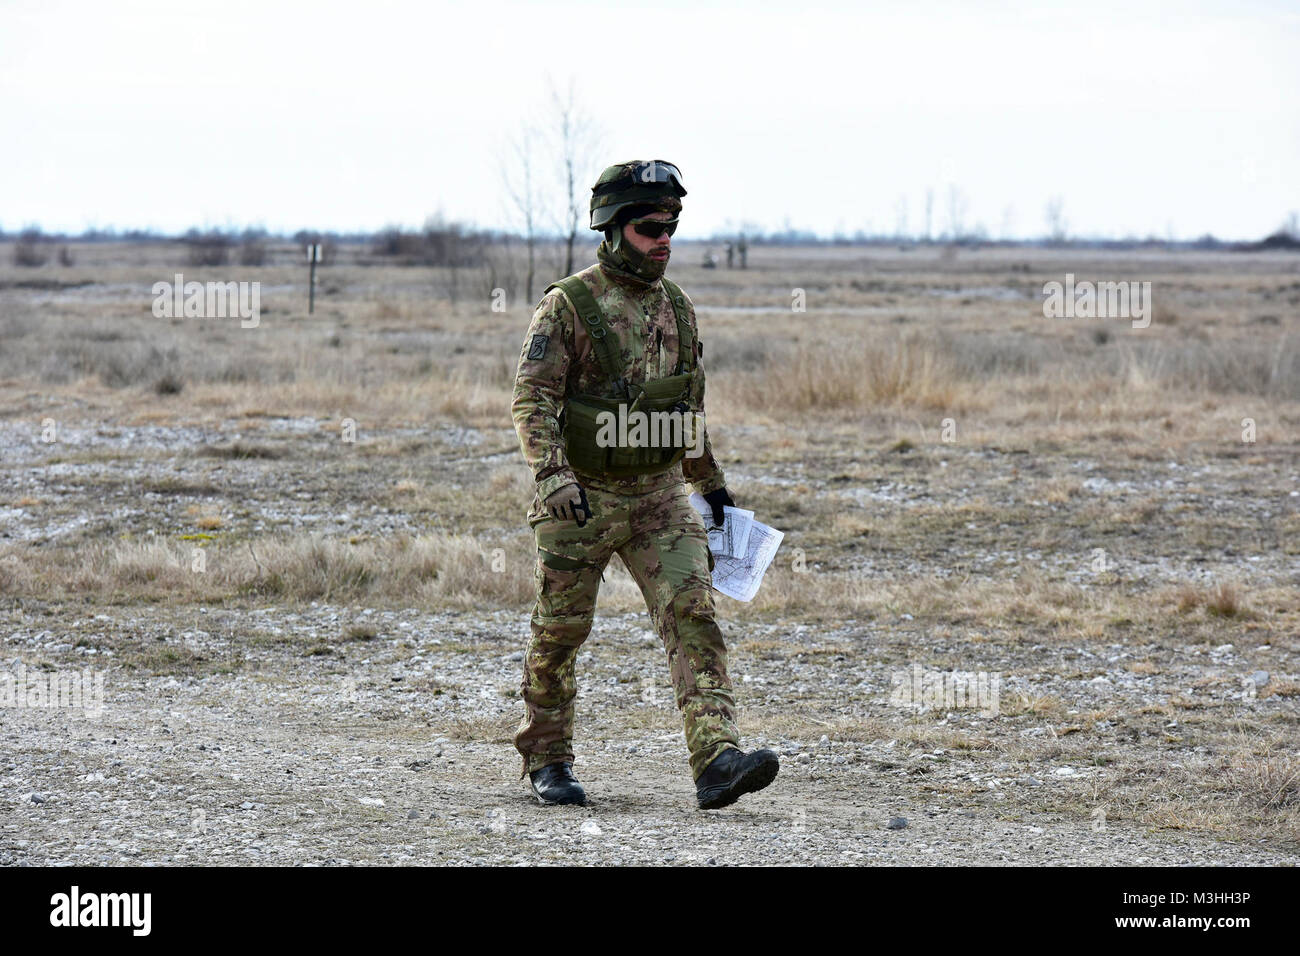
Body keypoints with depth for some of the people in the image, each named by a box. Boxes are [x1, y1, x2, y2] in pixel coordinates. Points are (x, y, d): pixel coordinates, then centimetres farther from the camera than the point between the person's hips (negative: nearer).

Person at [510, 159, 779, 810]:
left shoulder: (675, 308, 9)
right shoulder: (568, 306, -9)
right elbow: (532, 401, -14)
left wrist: (712, 483, 25)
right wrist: (553, 475, -27)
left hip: (660, 494, 4)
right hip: (582, 497, -4)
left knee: (692, 615, -12)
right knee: (559, 632, 7)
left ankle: (716, 760, -21)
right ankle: (545, 760, 24)